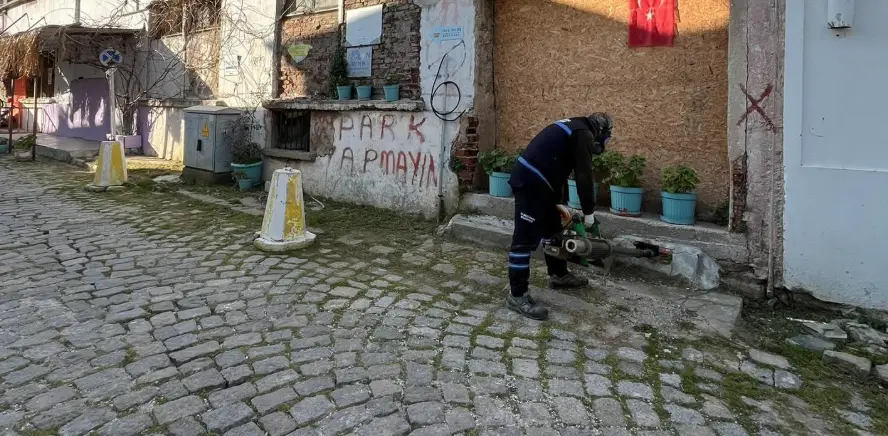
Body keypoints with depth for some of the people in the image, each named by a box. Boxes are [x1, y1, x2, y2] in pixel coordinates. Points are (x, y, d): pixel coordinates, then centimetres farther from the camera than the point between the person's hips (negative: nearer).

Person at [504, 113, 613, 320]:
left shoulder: (573, 127, 24)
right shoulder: (584, 134, -7)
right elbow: (584, 176, -11)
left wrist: (561, 203, 27)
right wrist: (589, 211, -2)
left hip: (538, 182, 11)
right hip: (530, 182, -11)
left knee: (553, 229, 22)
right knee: (526, 239, -9)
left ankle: (559, 275, 37)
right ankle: (517, 295, -5)